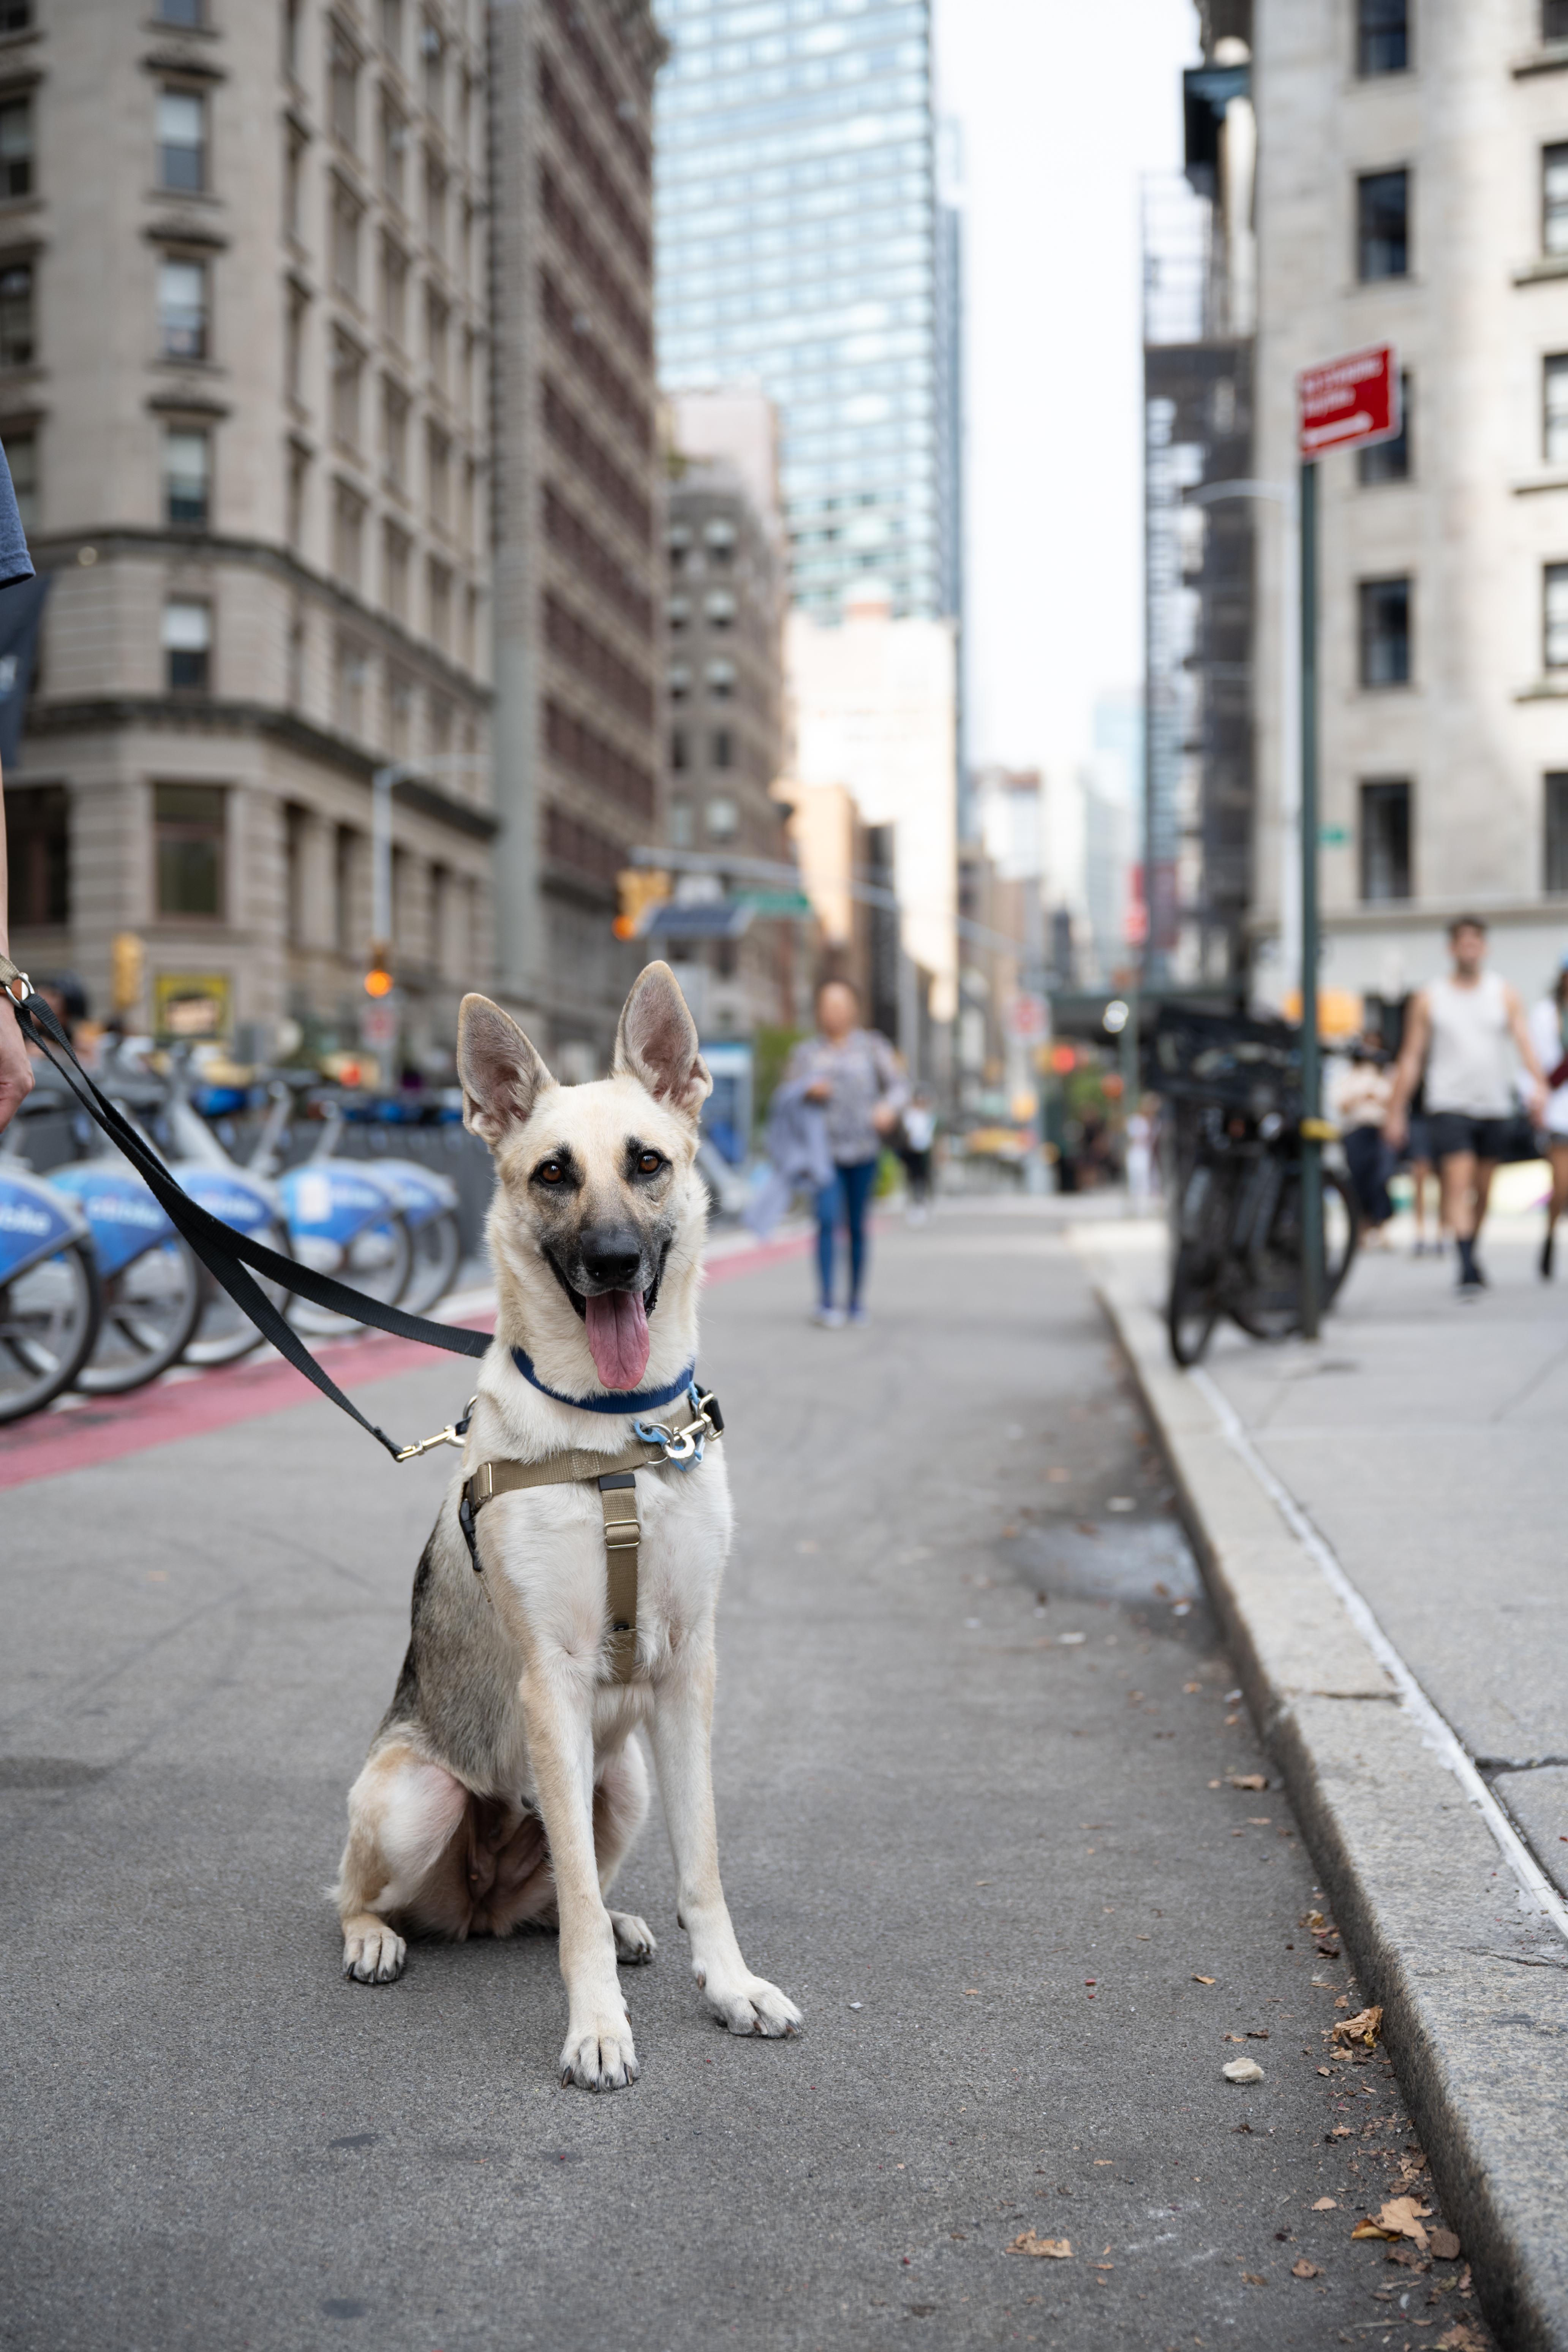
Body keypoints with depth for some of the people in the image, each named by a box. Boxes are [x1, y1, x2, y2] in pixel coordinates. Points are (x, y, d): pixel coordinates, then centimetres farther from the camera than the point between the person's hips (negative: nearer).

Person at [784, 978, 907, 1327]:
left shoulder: (871, 1046, 5)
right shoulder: (807, 1052, 8)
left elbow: (898, 1086, 3)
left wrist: (889, 1107, -18)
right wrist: (808, 1092, -12)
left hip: (863, 1151, 1)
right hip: (824, 1149, 0)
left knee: (858, 1226, 6)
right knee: (828, 1219, -16)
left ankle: (856, 1301, 18)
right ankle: (826, 1302, -17)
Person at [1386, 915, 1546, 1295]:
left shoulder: (1504, 994, 6)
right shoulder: (1429, 998, 4)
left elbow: (1523, 1040, -8)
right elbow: (1411, 1058, 6)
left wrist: (1538, 1084, -25)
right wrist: (1396, 1112, 3)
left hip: (1495, 1107, 2)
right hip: (1449, 1105, -2)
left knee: (1482, 1191, 10)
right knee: (1458, 1185, -15)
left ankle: (1470, 1255, 28)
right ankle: (1467, 1267, -20)